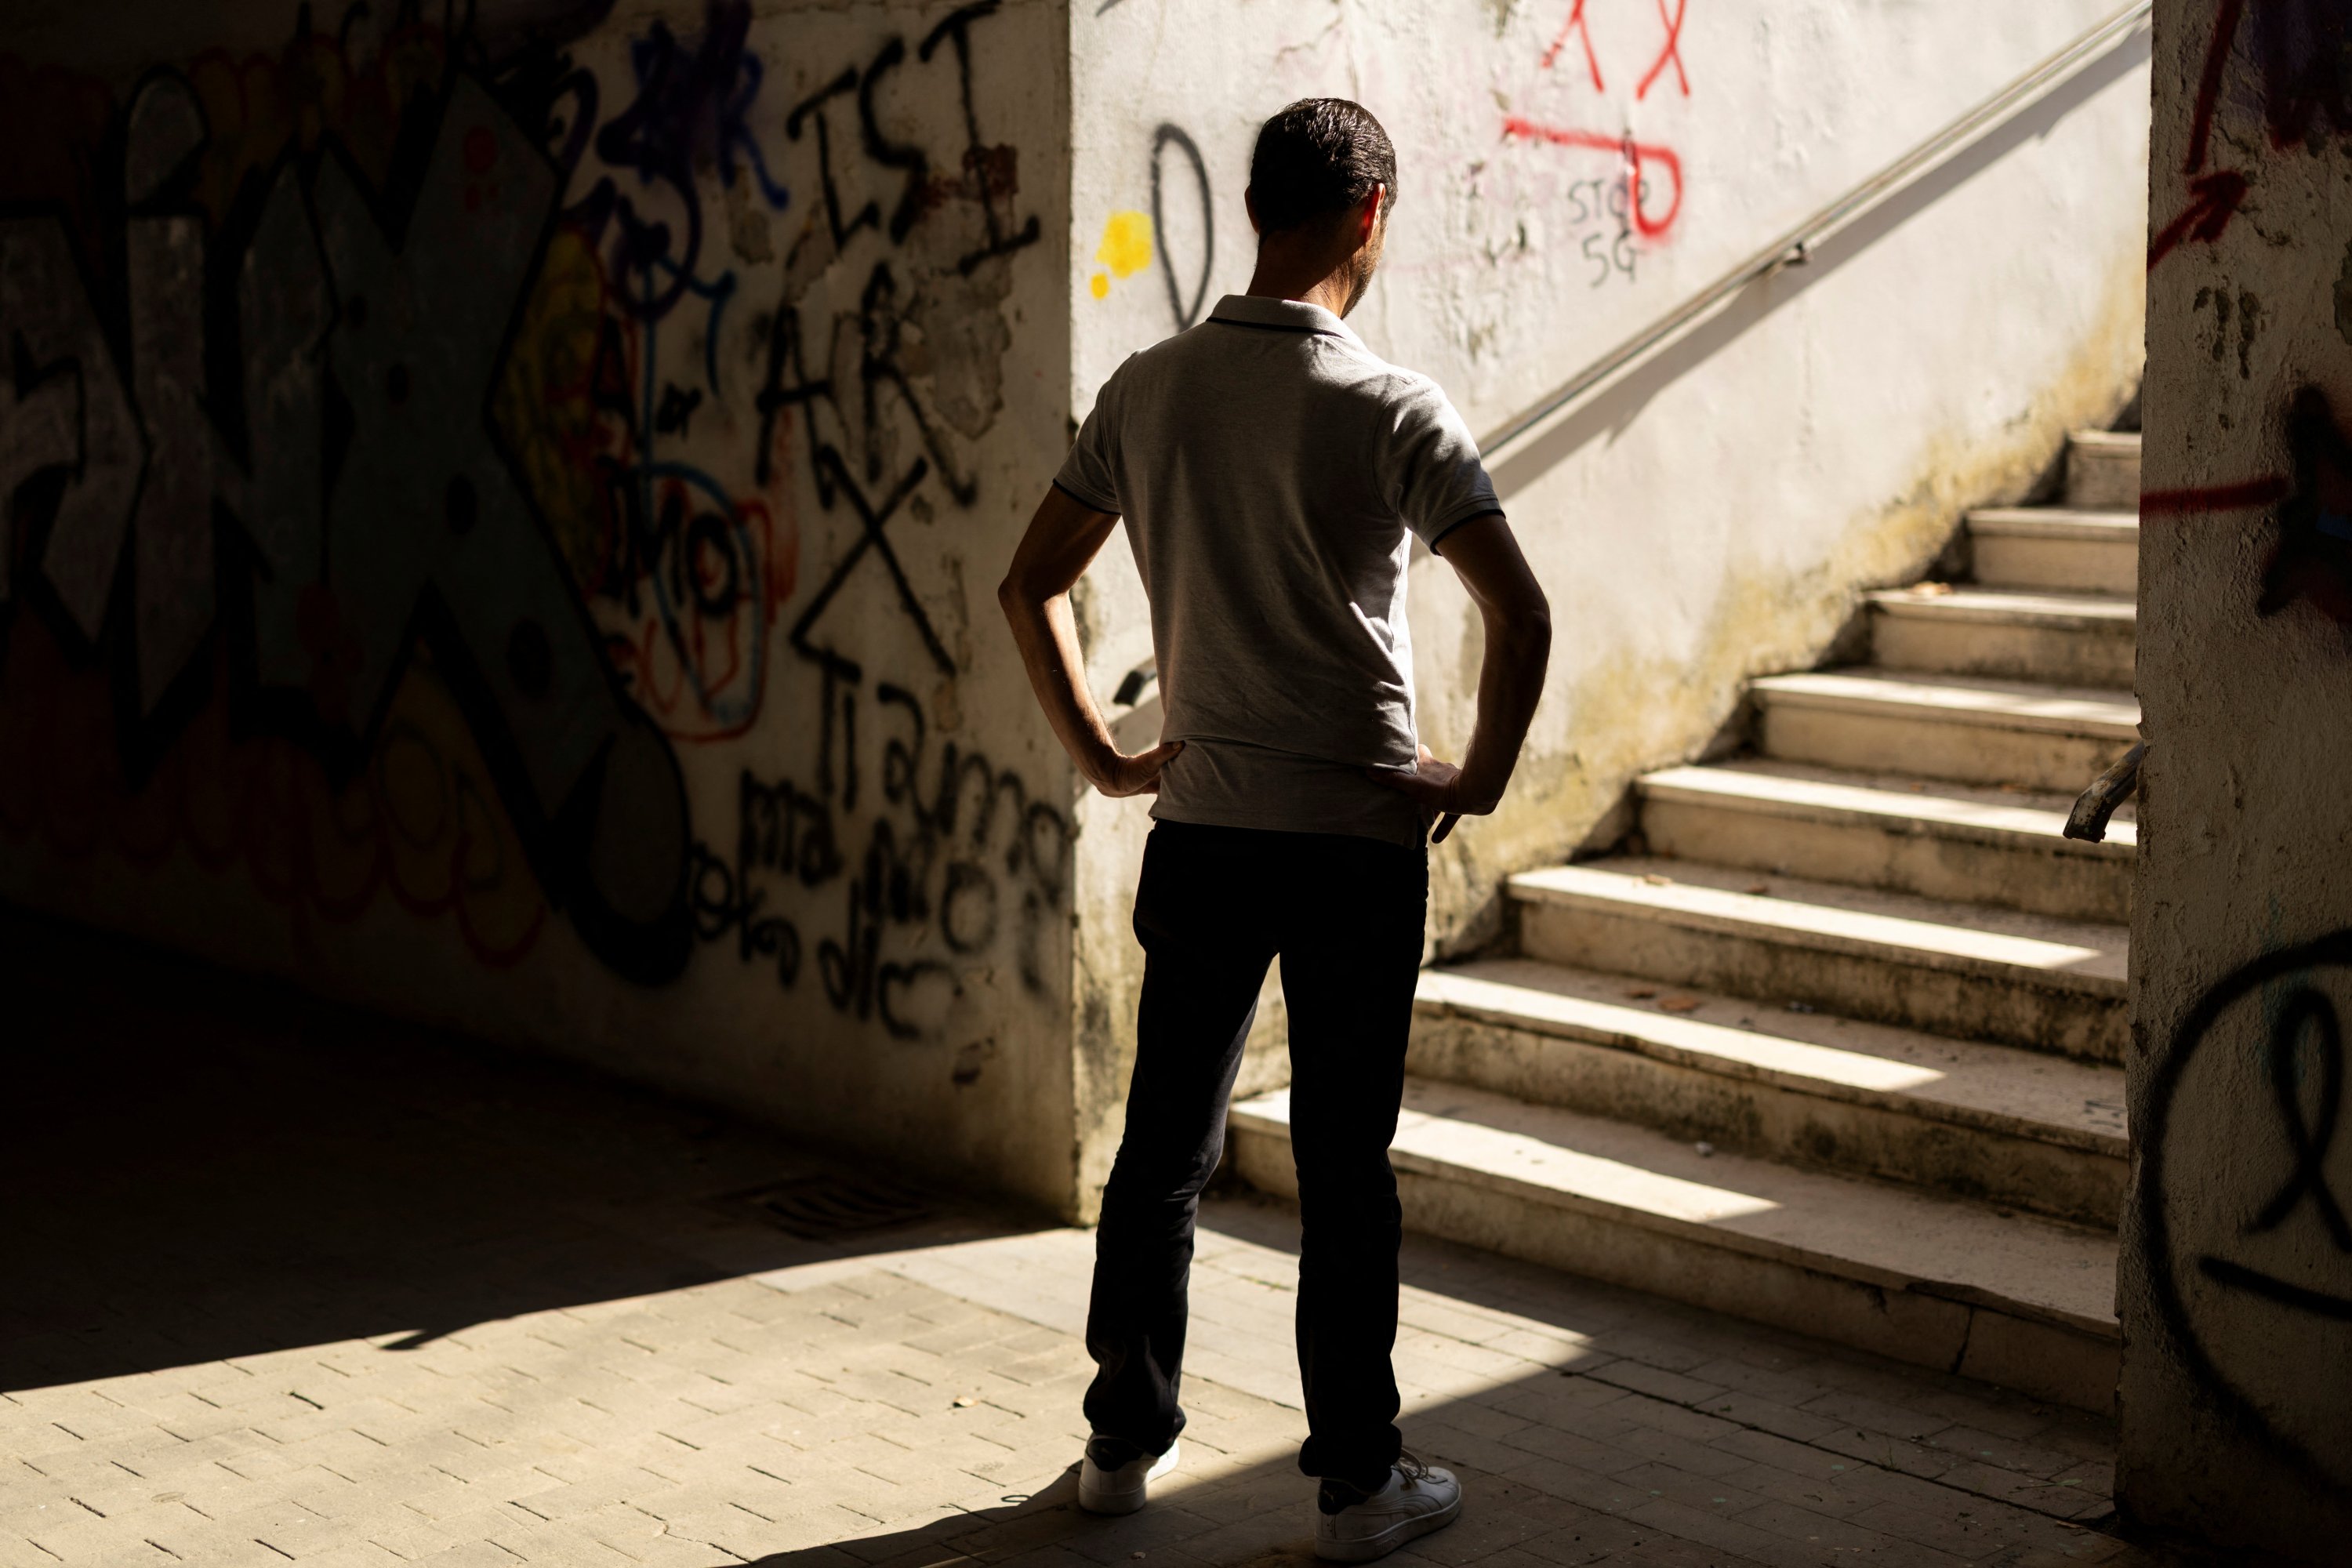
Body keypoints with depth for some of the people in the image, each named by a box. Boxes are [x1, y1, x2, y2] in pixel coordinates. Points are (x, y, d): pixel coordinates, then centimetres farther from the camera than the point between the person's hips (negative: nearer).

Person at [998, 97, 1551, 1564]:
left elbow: (1031, 585, 6)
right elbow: (1522, 617, -18)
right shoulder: (1394, 409, -12)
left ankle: (1127, 1439, 26)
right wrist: (1480, 781, -5)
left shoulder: (1148, 390, 1)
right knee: (1345, 1166, 5)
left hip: (1198, 826, 4)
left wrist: (1102, 755, 13)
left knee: (1163, 1142, 15)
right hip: (1358, 835, -4)